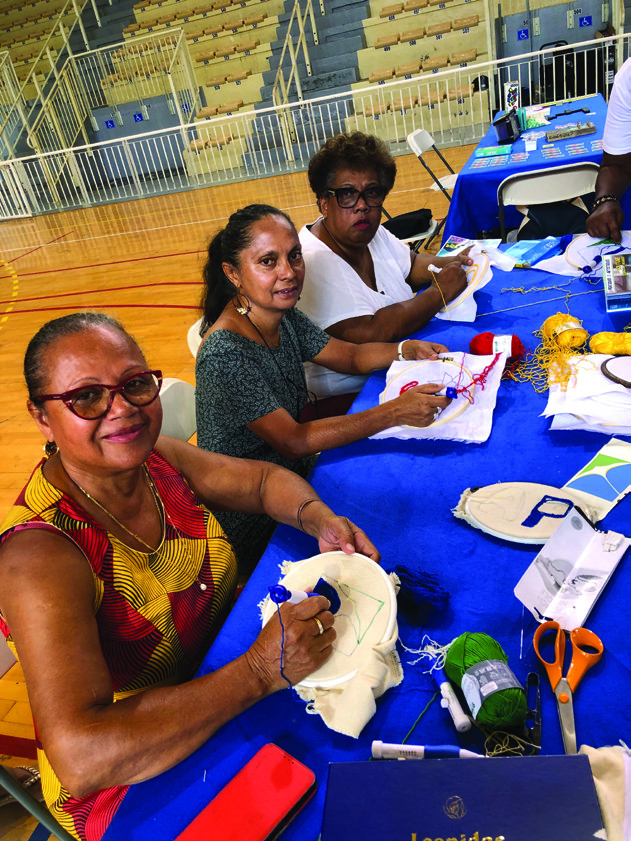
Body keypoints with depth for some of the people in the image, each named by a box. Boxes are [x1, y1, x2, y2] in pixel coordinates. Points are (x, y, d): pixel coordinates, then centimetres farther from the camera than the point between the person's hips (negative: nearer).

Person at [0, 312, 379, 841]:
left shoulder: (154, 457, -9)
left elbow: (264, 479, 6)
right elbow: (81, 757, -36)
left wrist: (320, 519, -15)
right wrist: (261, 671, -37)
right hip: (125, 790, -6)